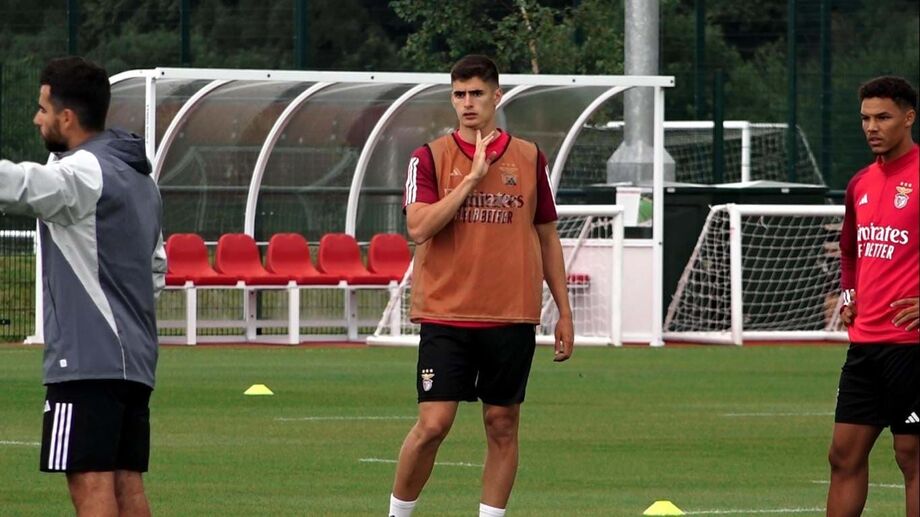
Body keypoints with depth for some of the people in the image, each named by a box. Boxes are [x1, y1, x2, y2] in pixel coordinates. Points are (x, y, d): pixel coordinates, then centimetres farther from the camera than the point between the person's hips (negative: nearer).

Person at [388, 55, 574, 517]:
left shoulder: (529, 158, 8)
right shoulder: (431, 157, 1)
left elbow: (547, 237, 14)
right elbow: (419, 228, -13)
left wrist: (564, 311, 12)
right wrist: (473, 177, -15)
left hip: (512, 317, 2)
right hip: (446, 316, -2)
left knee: (502, 426, 4)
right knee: (433, 425, -8)